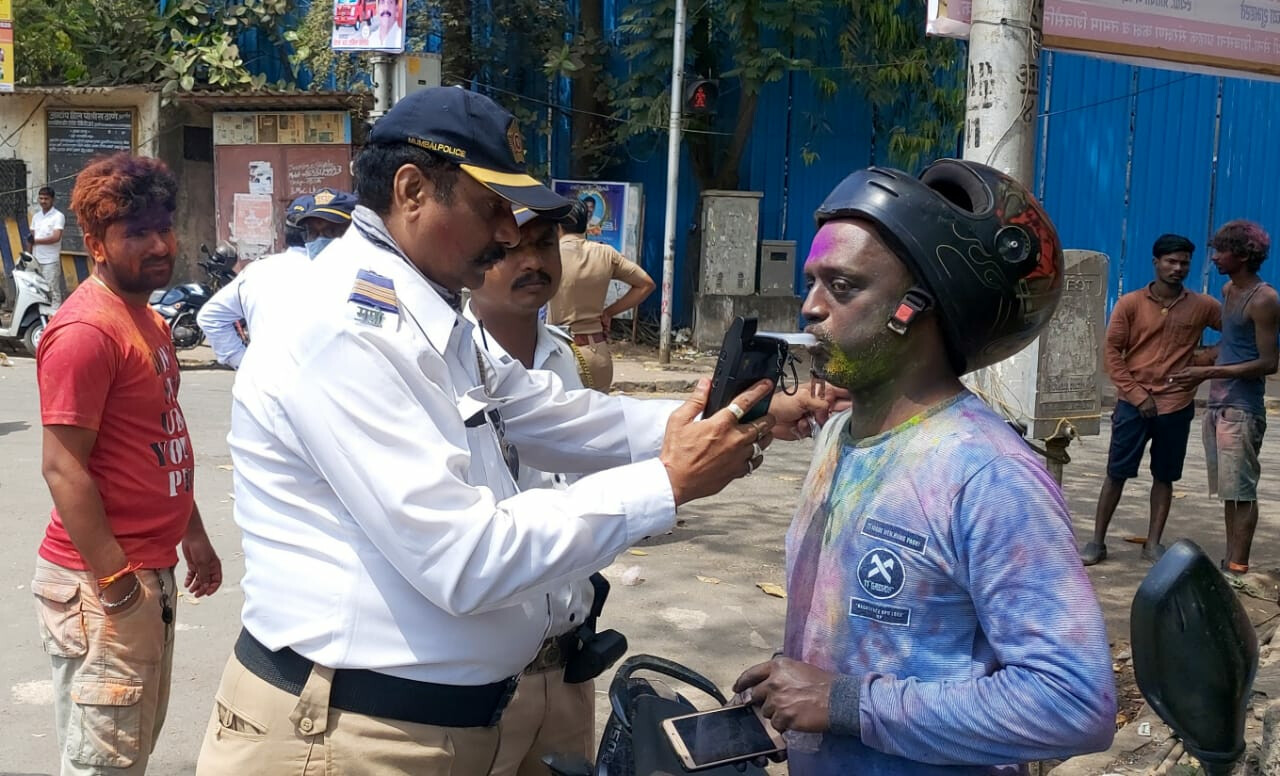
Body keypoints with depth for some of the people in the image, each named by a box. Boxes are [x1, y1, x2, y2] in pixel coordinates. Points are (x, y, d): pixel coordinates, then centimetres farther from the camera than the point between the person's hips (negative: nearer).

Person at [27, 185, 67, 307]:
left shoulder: (58, 216, -7)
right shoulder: (36, 216, 14)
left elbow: (56, 237, -17)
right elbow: (31, 238, 17)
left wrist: (36, 240, -15)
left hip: (50, 261, -7)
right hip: (36, 260, 7)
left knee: (53, 292, -7)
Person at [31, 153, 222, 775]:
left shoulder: (147, 319, 12)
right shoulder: (86, 329, -19)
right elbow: (64, 468, -21)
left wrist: (192, 534, 19)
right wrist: (115, 581, -21)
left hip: (153, 570, 9)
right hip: (101, 582, -9)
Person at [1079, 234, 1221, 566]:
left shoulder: (1202, 306, 2)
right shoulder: (1130, 303, -2)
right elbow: (1112, 351, -2)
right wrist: (1137, 394, -8)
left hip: (1176, 406, 2)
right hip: (1133, 403, -1)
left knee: (1164, 476, 9)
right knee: (1116, 473, 2)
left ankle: (1153, 543, 18)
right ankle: (1097, 541, 9)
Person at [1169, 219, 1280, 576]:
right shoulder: (1229, 290, 13)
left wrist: (1209, 373, -19)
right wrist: (1198, 368, 17)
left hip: (1242, 410, -8)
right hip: (1218, 405, 8)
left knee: (1241, 491, -5)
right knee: (1228, 491, 12)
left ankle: (1238, 568, -1)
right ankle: (1229, 560, 19)